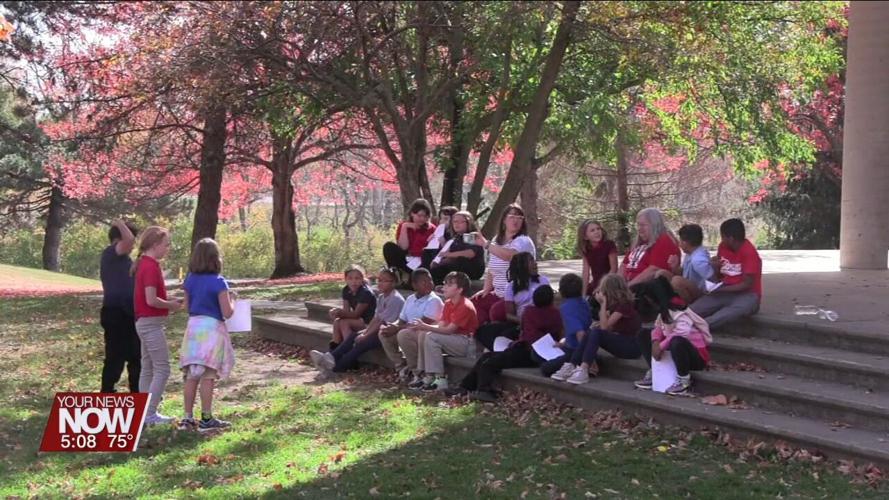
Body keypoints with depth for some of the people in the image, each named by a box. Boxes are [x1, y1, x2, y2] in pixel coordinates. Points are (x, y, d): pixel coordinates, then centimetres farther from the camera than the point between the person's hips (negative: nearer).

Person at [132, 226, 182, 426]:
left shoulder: (144, 264, 12)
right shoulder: (151, 267, -18)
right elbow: (151, 300, -23)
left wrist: (169, 303, 9)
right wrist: (172, 305, -9)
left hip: (145, 323, 10)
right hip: (152, 323, -10)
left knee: (148, 369, 13)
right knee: (162, 369, -6)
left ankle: (145, 411, 18)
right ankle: (149, 413, -6)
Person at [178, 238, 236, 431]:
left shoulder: (190, 279, 6)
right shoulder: (218, 282, -12)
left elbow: (188, 306, 15)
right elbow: (227, 313, -12)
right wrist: (232, 299, 6)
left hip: (193, 326, 6)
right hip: (211, 328, -6)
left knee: (191, 375, 9)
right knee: (208, 376, -1)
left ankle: (188, 418, 13)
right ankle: (206, 419, 4)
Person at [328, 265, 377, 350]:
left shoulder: (366, 293, -22)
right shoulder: (346, 290, 1)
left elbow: (356, 314, -21)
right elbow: (347, 311, -2)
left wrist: (340, 313, -32)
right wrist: (338, 312, -25)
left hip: (369, 322, -7)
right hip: (358, 320, 7)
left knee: (344, 323, -25)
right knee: (337, 322, -16)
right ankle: (335, 348, -14)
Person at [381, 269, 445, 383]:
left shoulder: (434, 300, -12)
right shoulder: (410, 299, 12)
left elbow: (423, 323, -21)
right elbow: (401, 321, 16)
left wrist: (397, 328, -19)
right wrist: (392, 326, -9)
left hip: (426, 335, -8)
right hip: (410, 332, 8)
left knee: (403, 334, -33)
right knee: (383, 333, -2)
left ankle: (418, 372, -21)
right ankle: (402, 368, -1)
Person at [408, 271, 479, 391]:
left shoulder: (465, 306, -18)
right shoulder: (448, 304, 10)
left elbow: (449, 330, -23)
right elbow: (441, 326, 3)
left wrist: (426, 327, -27)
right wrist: (423, 327, -15)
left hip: (468, 344, -9)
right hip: (454, 340, 9)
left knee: (432, 338, -24)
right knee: (423, 336, -2)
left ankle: (440, 380, -23)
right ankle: (427, 377, -5)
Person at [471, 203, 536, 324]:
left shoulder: (523, 241, -10)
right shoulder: (496, 241, 13)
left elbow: (508, 255, -31)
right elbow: (491, 269, 18)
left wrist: (485, 243, -27)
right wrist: (486, 289, 5)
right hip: (498, 295, 7)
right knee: (474, 302, -9)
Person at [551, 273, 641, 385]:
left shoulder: (624, 305, -15)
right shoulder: (614, 304, 11)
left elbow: (604, 327, -22)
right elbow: (605, 327, 4)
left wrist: (603, 303, -19)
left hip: (633, 346, -9)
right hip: (620, 341, 9)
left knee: (596, 332, -27)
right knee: (589, 334, -11)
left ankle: (583, 370, -36)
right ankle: (570, 367, -22)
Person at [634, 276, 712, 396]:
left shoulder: (679, 313, -24)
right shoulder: (665, 311, 3)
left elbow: (683, 332, -41)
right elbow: (658, 327, 7)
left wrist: (661, 346, -30)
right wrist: (656, 341, -16)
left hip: (697, 357, -9)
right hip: (678, 351, 9)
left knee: (677, 342, -43)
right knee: (644, 335, 5)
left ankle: (684, 381, -20)